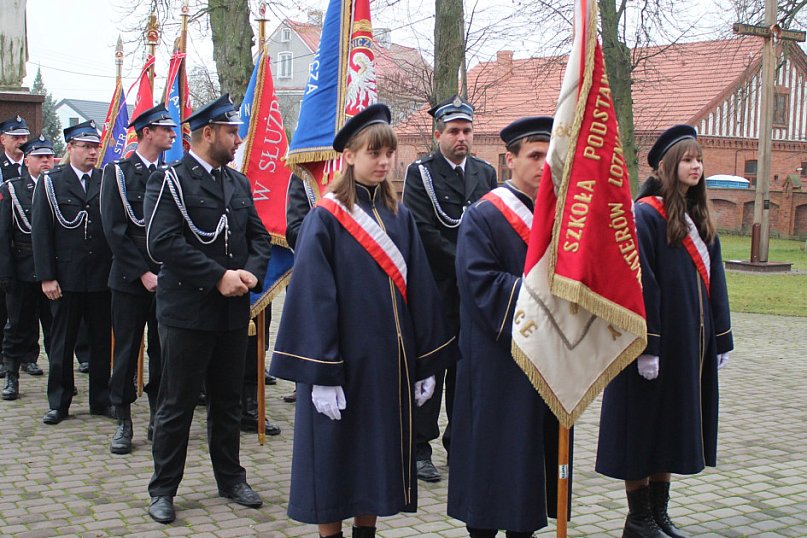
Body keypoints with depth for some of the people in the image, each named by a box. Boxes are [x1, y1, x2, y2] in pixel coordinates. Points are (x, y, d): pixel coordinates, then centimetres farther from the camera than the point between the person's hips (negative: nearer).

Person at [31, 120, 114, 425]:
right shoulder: (50, 183, 1)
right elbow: (40, 232, -2)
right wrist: (46, 277, -8)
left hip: (102, 277, 2)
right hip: (66, 279, -1)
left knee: (102, 341, 8)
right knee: (62, 342, 8)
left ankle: (101, 400, 20)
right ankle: (58, 403, 18)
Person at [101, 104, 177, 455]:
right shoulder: (117, 173, -1)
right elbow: (114, 230, -8)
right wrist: (143, 273, -13)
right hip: (131, 280, -3)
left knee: (162, 351, 7)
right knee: (126, 351, 3)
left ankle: (158, 419, 18)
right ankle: (123, 423, 13)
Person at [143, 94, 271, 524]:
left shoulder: (239, 183, 12)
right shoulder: (169, 180, -8)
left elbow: (259, 237, 14)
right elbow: (162, 243, -20)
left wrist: (250, 273, -7)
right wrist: (218, 277, -20)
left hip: (233, 312, 6)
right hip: (188, 311, -6)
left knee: (228, 402, 16)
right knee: (177, 405, 3)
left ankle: (230, 478, 29)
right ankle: (163, 489, 15)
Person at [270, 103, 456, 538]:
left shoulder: (399, 217, 7)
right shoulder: (325, 219, -8)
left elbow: (419, 291, 8)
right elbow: (312, 298, -12)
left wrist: (425, 363, 6)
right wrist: (320, 374, -16)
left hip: (390, 360, 5)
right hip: (343, 359, -5)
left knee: (379, 451, 13)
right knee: (337, 455, 5)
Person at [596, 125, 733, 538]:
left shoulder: (698, 219, 12)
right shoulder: (646, 215, -12)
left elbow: (714, 282, 14)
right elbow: (641, 284, -17)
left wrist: (721, 339, 12)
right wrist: (647, 345, -21)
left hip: (691, 341, 8)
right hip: (659, 340, -8)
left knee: (671, 427, 14)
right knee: (644, 427, 2)